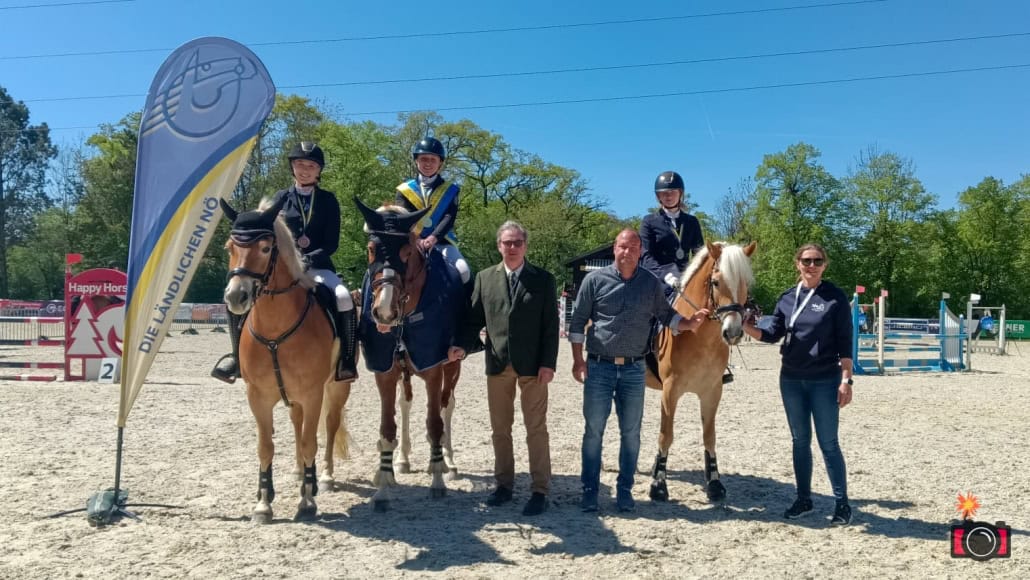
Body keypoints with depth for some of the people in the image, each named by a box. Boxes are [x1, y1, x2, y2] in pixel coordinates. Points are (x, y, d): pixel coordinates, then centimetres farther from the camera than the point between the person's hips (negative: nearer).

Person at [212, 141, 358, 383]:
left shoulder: (328, 200, 7)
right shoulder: (281, 198, 12)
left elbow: (332, 243, -1)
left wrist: (308, 259, -15)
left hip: (317, 266, -2)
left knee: (344, 298, -33)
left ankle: (347, 361, -21)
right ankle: (237, 354, -1)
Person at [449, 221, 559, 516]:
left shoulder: (543, 279, -2)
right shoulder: (485, 278, 6)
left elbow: (551, 325, -4)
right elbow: (475, 318, 7)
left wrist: (548, 363, -11)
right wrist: (463, 346, -10)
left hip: (532, 365, -3)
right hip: (498, 364, 3)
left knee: (536, 429, 4)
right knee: (500, 429, 13)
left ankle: (540, 491, 12)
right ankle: (504, 484, 26)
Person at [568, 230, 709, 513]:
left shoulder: (651, 283, 3)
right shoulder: (595, 280, -3)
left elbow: (667, 315, 9)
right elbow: (578, 321, 0)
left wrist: (690, 323, -11)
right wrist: (578, 360, -5)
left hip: (634, 369, 2)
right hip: (598, 366, -2)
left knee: (631, 433, 8)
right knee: (593, 431, 4)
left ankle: (624, 489, 21)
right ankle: (590, 489, 16)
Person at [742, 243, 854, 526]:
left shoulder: (835, 297, -6)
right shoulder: (787, 298, 5)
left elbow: (844, 343, -7)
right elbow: (771, 334, 5)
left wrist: (846, 380, -12)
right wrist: (744, 325, -12)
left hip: (825, 381, -4)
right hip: (791, 379, 4)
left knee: (828, 444, 1)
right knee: (800, 441, 13)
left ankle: (842, 504, 14)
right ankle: (803, 498, 25)